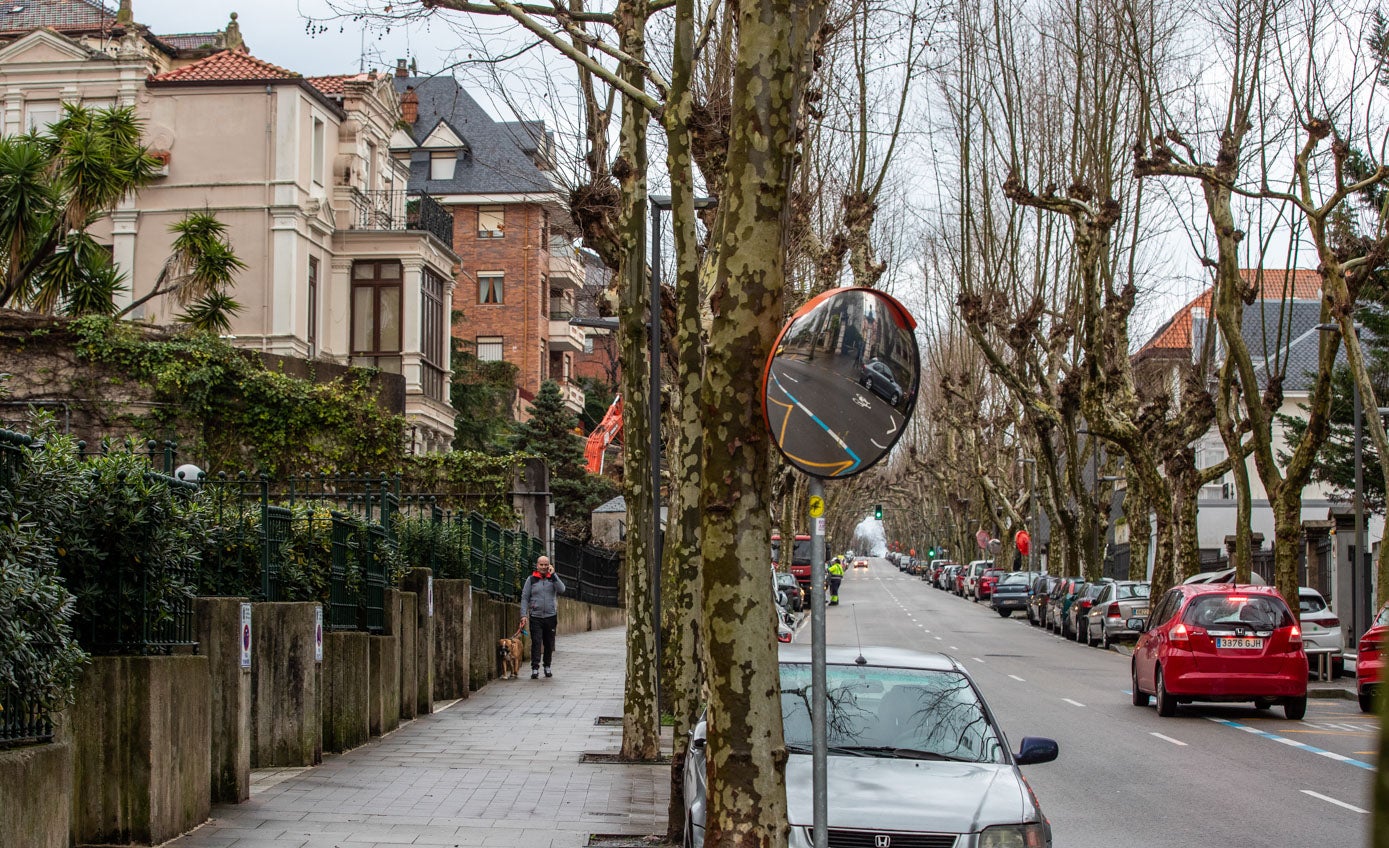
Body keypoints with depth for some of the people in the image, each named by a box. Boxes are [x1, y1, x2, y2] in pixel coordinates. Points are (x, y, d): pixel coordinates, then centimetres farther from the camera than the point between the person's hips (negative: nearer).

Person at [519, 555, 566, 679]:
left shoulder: (553, 578, 8)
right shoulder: (531, 579, 4)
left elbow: (561, 590, -10)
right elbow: (524, 598, 3)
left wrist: (553, 574, -12)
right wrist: (524, 615, -7)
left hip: (551, 616, 2)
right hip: (535, 617, -2)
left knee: (549, 643, 8)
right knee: (536, 643, -9)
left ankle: (547, 667, 20)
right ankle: (535, 668, -9)